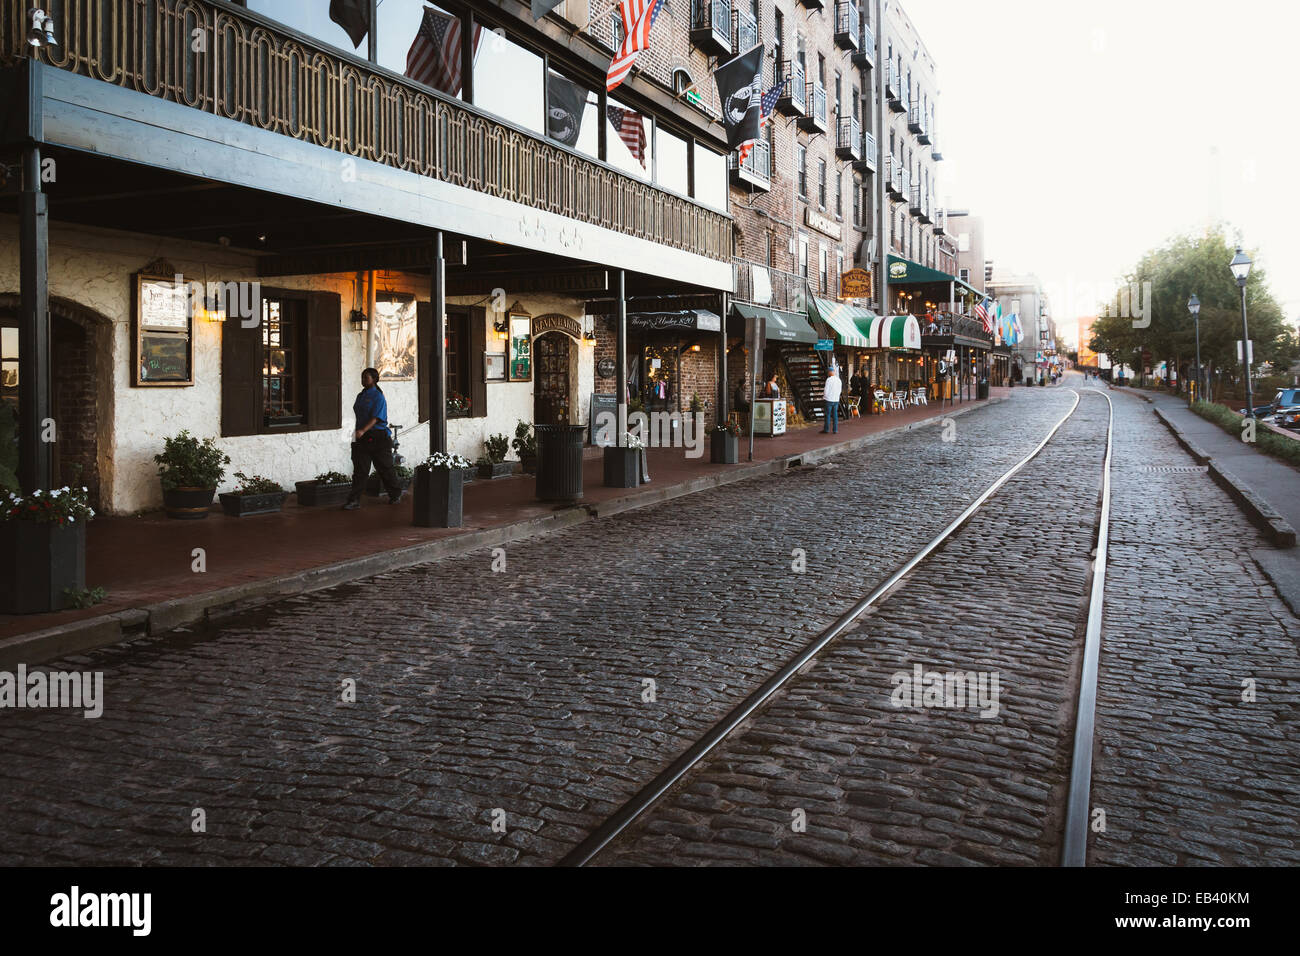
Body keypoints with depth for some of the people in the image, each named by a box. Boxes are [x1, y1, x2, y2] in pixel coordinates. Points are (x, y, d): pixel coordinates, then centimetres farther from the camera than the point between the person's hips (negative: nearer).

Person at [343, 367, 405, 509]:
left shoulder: (378, 397, -9)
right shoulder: (361, 396, 14)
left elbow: (375, 418, -20)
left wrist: (363, 430, -31)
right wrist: (358, 431, 18)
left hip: (378, 436, -6)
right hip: (362, 438, 6)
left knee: (384, 467, 6)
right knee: (359, 469, -1)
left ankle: (396, 494, 26)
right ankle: (354, 500, -3)